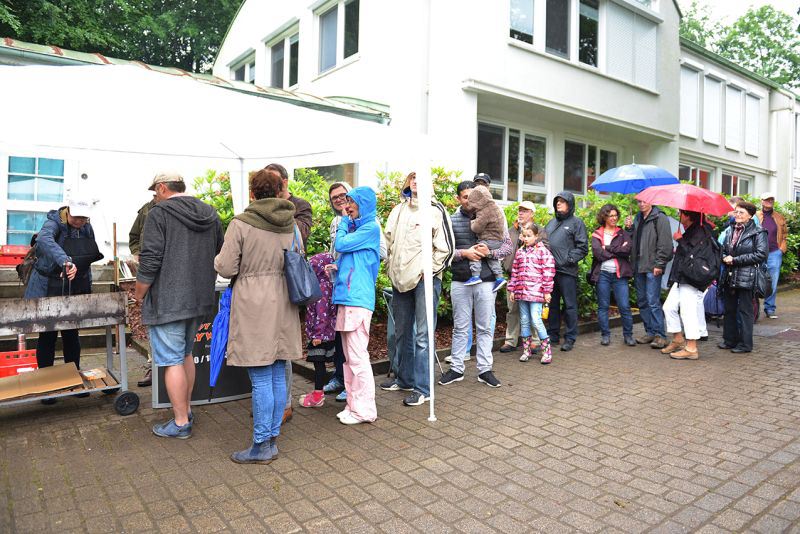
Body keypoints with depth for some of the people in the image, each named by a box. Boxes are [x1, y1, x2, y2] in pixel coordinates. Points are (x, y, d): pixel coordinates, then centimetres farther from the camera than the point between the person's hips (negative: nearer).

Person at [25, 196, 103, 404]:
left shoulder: (87, 229, 2)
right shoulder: (54, 223, -15)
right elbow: (44, 240, -39)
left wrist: (87, 287, 13)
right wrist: (65, 261, -55)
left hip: (75, 291, 5)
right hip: (47, 290, -4)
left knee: (72, 335, 10)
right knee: (47, 337, 3)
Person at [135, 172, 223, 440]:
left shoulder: (159, 213, -10)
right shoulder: (210, 214, 11)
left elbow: (150, 260, -16)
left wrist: (139, 294, -3)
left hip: (168, 301, -7)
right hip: (199, 298, 7)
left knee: (173, 361, 1)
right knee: (186, 355, 20)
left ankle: (180, 423, 8)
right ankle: (186, 410, 31)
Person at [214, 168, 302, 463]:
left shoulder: (240, 223, -9)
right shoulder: (292, 225, 7)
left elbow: (226, 268, -8)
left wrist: (218, 259, 13)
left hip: (254, 306, -5)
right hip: (284, 305, 6)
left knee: (261, 379, 1)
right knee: (278, 375, 12)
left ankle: (262, 445, 11)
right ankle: (273, 437, 24)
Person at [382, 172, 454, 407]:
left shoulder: (435, 209, -3)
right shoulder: (399, 210, 14)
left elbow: (445, 247, -6)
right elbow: (389, 240, 21)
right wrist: (392, 266, 10)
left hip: (425, 280, -6)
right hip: (401, 280, 6)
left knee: (423, 335, -5)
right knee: (402, 332, 15)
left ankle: (423, 388, 4)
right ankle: (405, 379, 29)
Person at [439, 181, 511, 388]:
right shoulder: (452, 220, 2)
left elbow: (507, 244, 4)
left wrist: (490, 252, -13)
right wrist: (464, 253, -15)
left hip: (486, 280, 0)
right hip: (460, 281, 0)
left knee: (485, 327, 7)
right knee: (460, 327, 9)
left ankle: (485, 369, 18)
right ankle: (456, 368, 19)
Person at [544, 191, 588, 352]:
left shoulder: (576, 223, 1)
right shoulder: (551, 222, 20)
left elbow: (582, 248, -5)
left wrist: (568, 260, -14)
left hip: (567, 272, -6)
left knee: (570, 305, 1)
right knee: (552, 304, 12)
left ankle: (570, 338, 9)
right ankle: (552, 335, 23)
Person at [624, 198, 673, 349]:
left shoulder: (660, 218, -5)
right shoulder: (637, 218, 18)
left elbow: (665, 244, -11)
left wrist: (659, 264, -16)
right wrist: (629, 228, 5)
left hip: (652, 267, -8)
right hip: (638, 267, 8)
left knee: (653, 301, -9)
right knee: (642, 301, 11)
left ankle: (660, 335, -2)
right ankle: (650, 332, 20)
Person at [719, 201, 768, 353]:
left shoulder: (758, 233, -5)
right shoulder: (731, 231, 13)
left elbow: (761, 254, -14)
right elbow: (723, 249, 21)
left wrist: (736, 260, -15)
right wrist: (725, 258, -2)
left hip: (746, 278, -6)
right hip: (729, 277, 6)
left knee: (745, 311, 0)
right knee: (729, 309, 13)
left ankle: (745, 344, 9)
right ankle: (730, 339, 24)